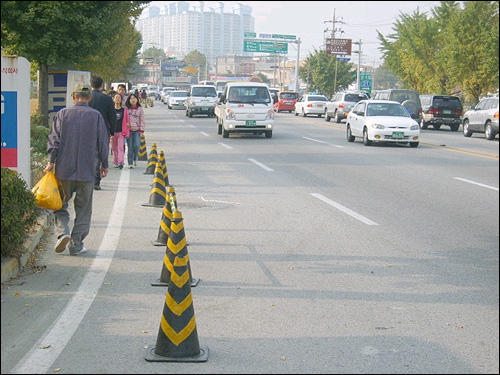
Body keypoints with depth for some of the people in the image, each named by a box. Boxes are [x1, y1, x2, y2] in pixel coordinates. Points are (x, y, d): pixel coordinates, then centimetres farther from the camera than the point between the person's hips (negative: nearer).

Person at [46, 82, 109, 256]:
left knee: (61, 204, 13)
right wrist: (104, 164, 13)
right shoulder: (96, 116, 1)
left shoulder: (63, 114, 2)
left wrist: (51, 161, 0)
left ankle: (62, 232, -10)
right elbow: (103, 142, 3)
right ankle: (76, 244, 6)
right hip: (86, 170, -1)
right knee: (83, 208, 8)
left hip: (64, 169, 1)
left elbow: (54, 139, -3)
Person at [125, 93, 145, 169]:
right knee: (130, 147, -3)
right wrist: (125, 124, -7)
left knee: (136, 146, -12)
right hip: (129, 130, 0)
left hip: (137, 130, 0)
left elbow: (142, 120, 6)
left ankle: (135, 159, 15)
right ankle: (130, 163, 3)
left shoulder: (140, 109, 6)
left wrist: (142, 130, -1)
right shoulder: (126, 108, 5)